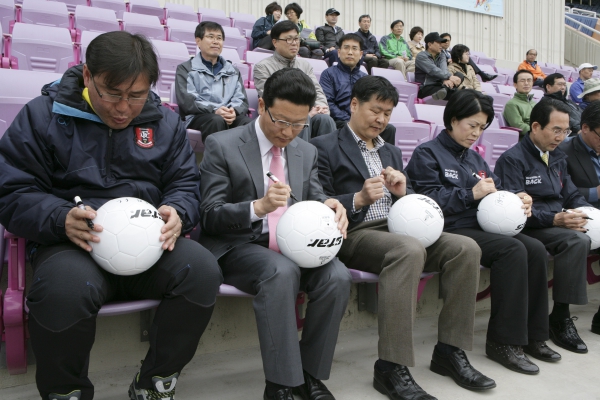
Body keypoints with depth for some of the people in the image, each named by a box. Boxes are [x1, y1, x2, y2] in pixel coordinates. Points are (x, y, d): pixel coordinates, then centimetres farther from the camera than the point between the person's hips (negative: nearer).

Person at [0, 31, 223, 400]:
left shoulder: (166, 122, 11)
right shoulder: (43, 116, 3)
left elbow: (186, 183, 11)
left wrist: (177, 213, -13)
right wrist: (61, 219, -21)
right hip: (74, 244, -2)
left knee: (202, 271, -28)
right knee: (66, 289, -37)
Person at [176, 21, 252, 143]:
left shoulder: (232, 71, 26)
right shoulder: (185, 69, 13)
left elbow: (242, 100, 13)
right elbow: (186, 101, -3)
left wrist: (234, 111, -12)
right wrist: (214, 110, -19)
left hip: (231, 117, 3)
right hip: (198, 117, -3)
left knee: (249, 123, -31)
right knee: (217, 120, -38)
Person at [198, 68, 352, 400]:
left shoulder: (307, 152, 13)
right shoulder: (222, 146, -4)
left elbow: (315, 201, 11)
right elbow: (209, 216, -9)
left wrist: (330, 206, -15)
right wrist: (258, 207, -28)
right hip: (239, 247, -4)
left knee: (338, 276, -24)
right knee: (282, 272, -35)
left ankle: (310, 373, -3)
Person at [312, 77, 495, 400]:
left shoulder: (392, 152, 25)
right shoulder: (324, 148, 3)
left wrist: (403, 192, -2)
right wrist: (358, 199, -19)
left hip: (397, 229, 7)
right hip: (354, 234, -7)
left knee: (466, 248, -14)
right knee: (410, 251, -36)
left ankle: (450, 350, -5)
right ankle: (391, 368, -27)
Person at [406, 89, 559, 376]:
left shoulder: (474, 158, 23)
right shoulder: (427, 154, 0)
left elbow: (497, 191, 23)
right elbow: (429, 199, -11)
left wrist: (518, 199, 1)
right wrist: (471, 194, -13)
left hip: (482, 227, 8)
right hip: (450, 231, -7)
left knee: (535, 249, -15)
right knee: (513, 250, -27)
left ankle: (533, 335, -4)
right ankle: (503, 341, -18)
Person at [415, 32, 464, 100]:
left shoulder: (441, 57, 18)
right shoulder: (421, 56, -2)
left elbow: (444, 70, -5)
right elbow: (434, 70, -18)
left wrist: (446, 80, -29)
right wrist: (450, 76, -30)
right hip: (425, 88, -7)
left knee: (460, 75, -19)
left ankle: (445, 89, -41)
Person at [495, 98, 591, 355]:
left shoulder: (558, 158, 19)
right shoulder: (513, 159, -7)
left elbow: (572, 195, 19)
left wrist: (581, 211, -4)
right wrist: (554, 219, -24)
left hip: (559, 223, 8)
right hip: (529, 228, -7)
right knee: (577, 240, -29)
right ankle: (560, 318, -19)